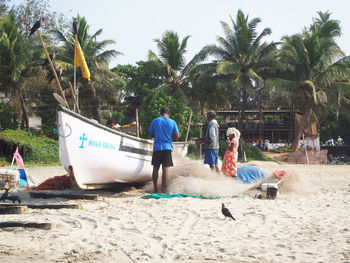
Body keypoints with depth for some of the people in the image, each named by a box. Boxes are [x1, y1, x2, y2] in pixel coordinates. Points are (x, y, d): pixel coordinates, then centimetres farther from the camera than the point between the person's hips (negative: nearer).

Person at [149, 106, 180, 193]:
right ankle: (163, 188, -3)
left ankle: (155, 189, 9)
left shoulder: (155, 121, 3)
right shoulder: (172, 122, 2)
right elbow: (177, 136, 2)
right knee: (165, 168, 0)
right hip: (167, 147, -1)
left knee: (155, 168, 7)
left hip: (157, 147, 1)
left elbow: (151, 134, 7)